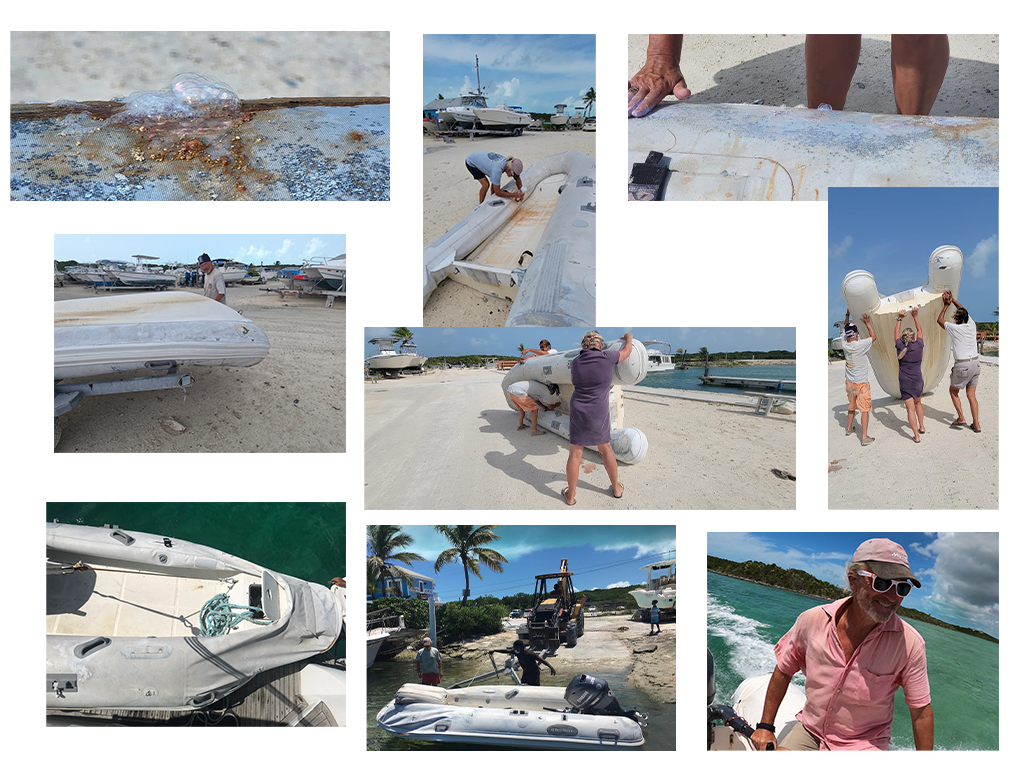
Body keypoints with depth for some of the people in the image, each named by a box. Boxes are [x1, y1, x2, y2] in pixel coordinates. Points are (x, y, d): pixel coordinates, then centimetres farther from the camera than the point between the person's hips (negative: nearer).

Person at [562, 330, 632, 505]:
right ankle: (616, 488, 29)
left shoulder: (575, 362, -1)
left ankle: (571, 495, 14)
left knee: (575, 454, 8)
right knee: (605, 450, 18)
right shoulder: (607, 357, -10)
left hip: (577, 412, 1)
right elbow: (627, 351, 8)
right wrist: (629, 338, 28)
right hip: (599, 414, -1)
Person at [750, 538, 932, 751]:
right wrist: (766, 726, 5)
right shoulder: (811, 621, -13)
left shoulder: (909, 643, -19)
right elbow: (784, 671, 3)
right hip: (810, 731, 1)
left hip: (863, 744, 0)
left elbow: (921, 711, -8)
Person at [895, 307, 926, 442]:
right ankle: (921, 427, 36)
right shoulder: (919, 346, -6)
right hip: (918, 381, 3)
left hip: (905, 383, -3)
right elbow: (919, 330, 11)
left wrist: (900, 318, 13)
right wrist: (915, 316, 16)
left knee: (910, 409, -4)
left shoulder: (900, 348, -10)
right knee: (918, 403, 28)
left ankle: (916, 436, -6)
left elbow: (896, 333, 8)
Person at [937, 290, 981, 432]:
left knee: (953, 391, 15)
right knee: (972, 395, 10)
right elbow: (963, 311, 21)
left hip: (962, 366, -5)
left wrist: (946, 305, 15)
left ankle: (961, 418, 10)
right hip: (975, 364, 5)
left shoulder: (954, 328, -11)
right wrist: (953, 300, 23)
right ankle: (976, 424, 9)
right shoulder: (972, 325, 2)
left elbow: (939, 320, 7)